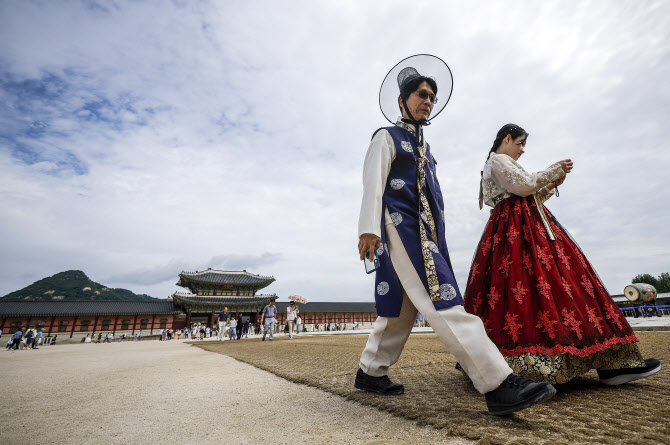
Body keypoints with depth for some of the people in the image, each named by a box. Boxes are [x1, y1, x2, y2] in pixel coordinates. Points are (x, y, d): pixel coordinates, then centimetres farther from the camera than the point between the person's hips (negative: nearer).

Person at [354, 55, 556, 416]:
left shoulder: (422, 145, 29)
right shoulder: (387, 136, 5)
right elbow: (373, 182, -9)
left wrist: (437, 234, 22)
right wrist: (369, 228, -21)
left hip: (425, 231, 9)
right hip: (401, 226, -9)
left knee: (403, 308, 8)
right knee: (442, 301, -15)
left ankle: (370, 372, 21)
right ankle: (497, 386, -15)